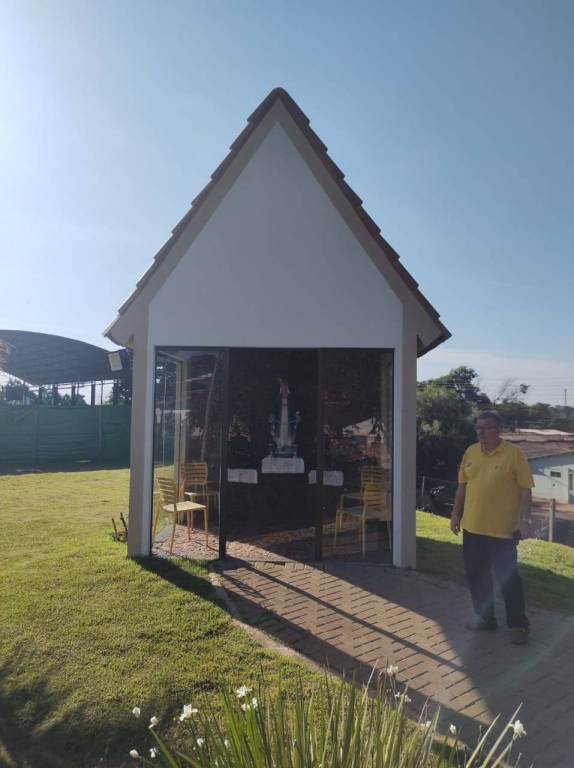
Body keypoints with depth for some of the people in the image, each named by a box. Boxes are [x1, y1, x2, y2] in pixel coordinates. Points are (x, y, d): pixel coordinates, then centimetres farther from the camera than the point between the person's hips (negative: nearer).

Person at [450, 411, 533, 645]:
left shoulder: (514, 453, -10)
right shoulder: (470, 452, 5)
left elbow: (525, 490, -10)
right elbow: (462, 485, 12)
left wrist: (523, 519, -16)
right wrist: (456, 513, 12)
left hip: (502, 529, -5)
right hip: (472, 527, 5)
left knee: (508, 578, 6)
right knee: (476, 575, 14)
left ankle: (519, 624, 23)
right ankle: (484, 617, 31)